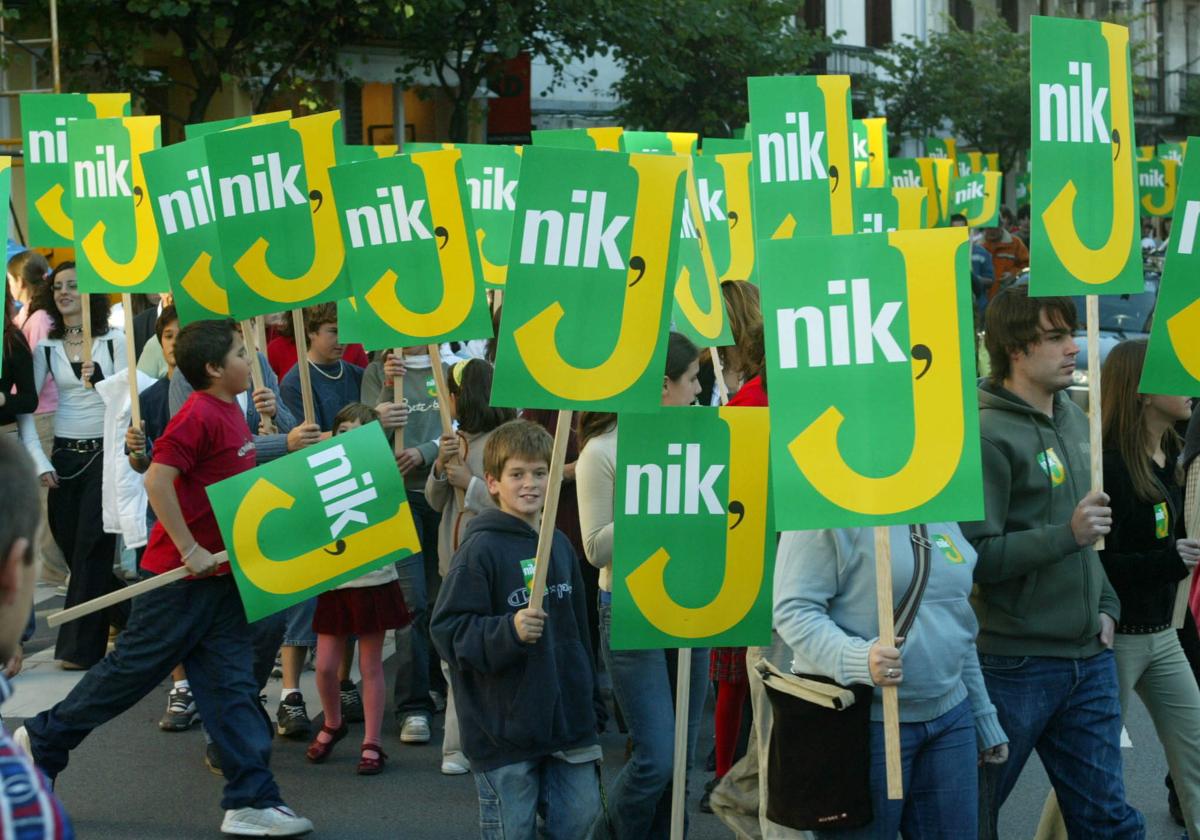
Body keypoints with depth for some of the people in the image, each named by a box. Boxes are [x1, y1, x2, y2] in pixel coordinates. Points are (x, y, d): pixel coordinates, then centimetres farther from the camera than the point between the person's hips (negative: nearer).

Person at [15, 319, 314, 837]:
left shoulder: (231, 411, 10)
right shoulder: (199, 415, -17)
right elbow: (158, 479, -25)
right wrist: (189, 550, -22)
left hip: (220, 572, 8)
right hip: (181, 575, -8)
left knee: (230, 685, 5)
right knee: (134, 668, 3)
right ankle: (42, 741, 21)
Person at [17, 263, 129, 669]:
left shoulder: (115, 341, -1)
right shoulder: (46, 347, 6)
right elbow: (25, 410, 2)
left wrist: (98, 379, -24)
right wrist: (40, 461, -7)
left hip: (106, 453, -4)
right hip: (65, 456, 4)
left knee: (91, 548, -7)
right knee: (72, 545, 5)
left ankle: (81, 646, -1)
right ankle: (129, 619, 23)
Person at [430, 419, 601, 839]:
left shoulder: (559, 545, 10)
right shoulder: (481, 548, -11)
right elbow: (448, 630, -16)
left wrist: (587, 691, 22)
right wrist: (509, 632, -29)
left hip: (567, 723, 6)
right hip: (503, 727, -6)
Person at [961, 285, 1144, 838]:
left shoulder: (1075, 421, 12)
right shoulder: (988, 435, -14)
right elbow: (975, 558, -19)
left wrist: (1106, 606, 11)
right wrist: (1067, 534, -24)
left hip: (1088, 658, 7)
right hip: (1013, 663, -7)